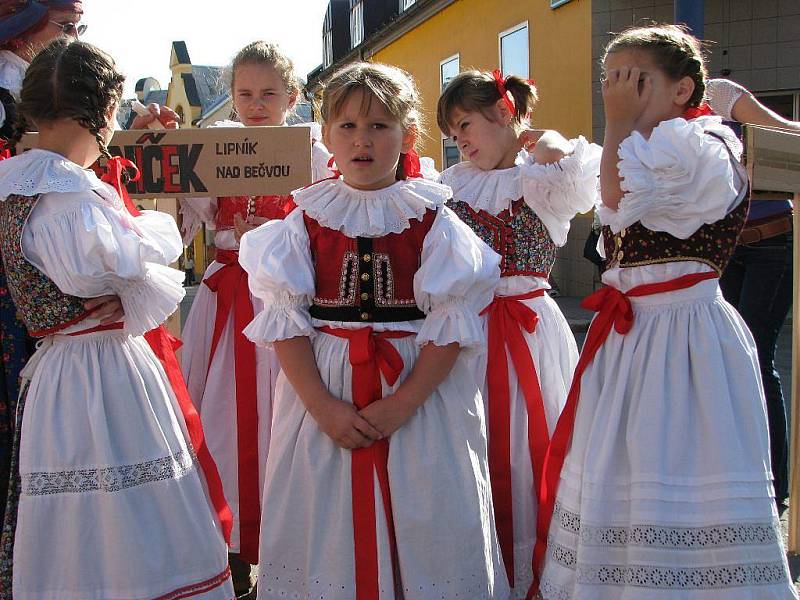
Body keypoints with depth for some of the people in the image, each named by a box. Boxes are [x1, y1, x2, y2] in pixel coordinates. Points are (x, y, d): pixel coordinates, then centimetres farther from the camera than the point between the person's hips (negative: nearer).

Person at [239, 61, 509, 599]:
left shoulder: (432, 220, -3)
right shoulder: (306, 218, 1)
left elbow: (452, 323, -8)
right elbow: (285, 320, -4)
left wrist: (401, 404, -17)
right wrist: (323, 405, -14)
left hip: (421, 388, -1)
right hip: (321, 391, 1)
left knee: (425, 531, 6)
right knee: (326, 534, 10)